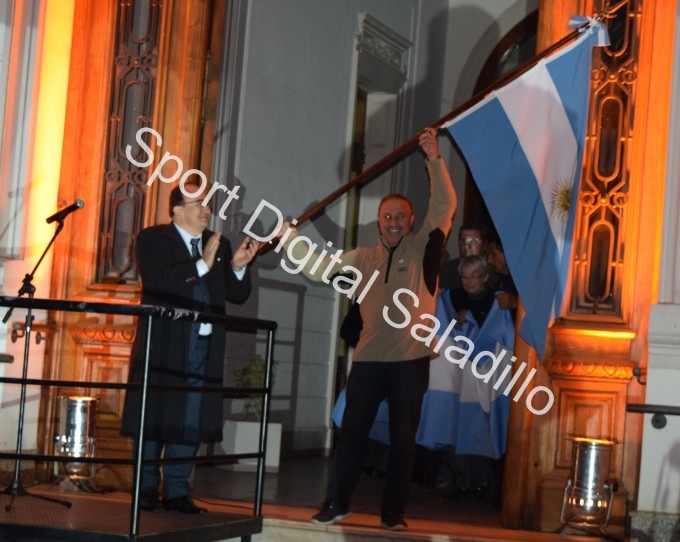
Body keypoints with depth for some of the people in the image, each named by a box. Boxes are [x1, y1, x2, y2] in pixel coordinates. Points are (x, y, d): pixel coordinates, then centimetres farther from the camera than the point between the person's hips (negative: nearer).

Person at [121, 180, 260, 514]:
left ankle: (177, 492, 11)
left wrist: (238, 266, -7)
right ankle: (146, 489, 11)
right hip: (164, 345, -5)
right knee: (154, 419, 2)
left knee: (191, 423, 5)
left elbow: (237, 295, 12)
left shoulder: (219, 245, 14)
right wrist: (202, 265, -22)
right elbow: (156, 281, -18)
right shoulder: (153, 239, -1)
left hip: (204, 348, 5)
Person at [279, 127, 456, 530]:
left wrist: (434, 160, -15)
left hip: (412, 358, -2)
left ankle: (393, 511, 12)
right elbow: (318, 268, 15)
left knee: (404, 437, 4)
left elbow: (445, 206, -8)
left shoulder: (423, 248, 2)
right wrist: (290, 239, 4)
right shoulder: (364, 258, 12)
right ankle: (337, 503, 10)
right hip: (369, 357, 2)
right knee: (353, 430, 3)